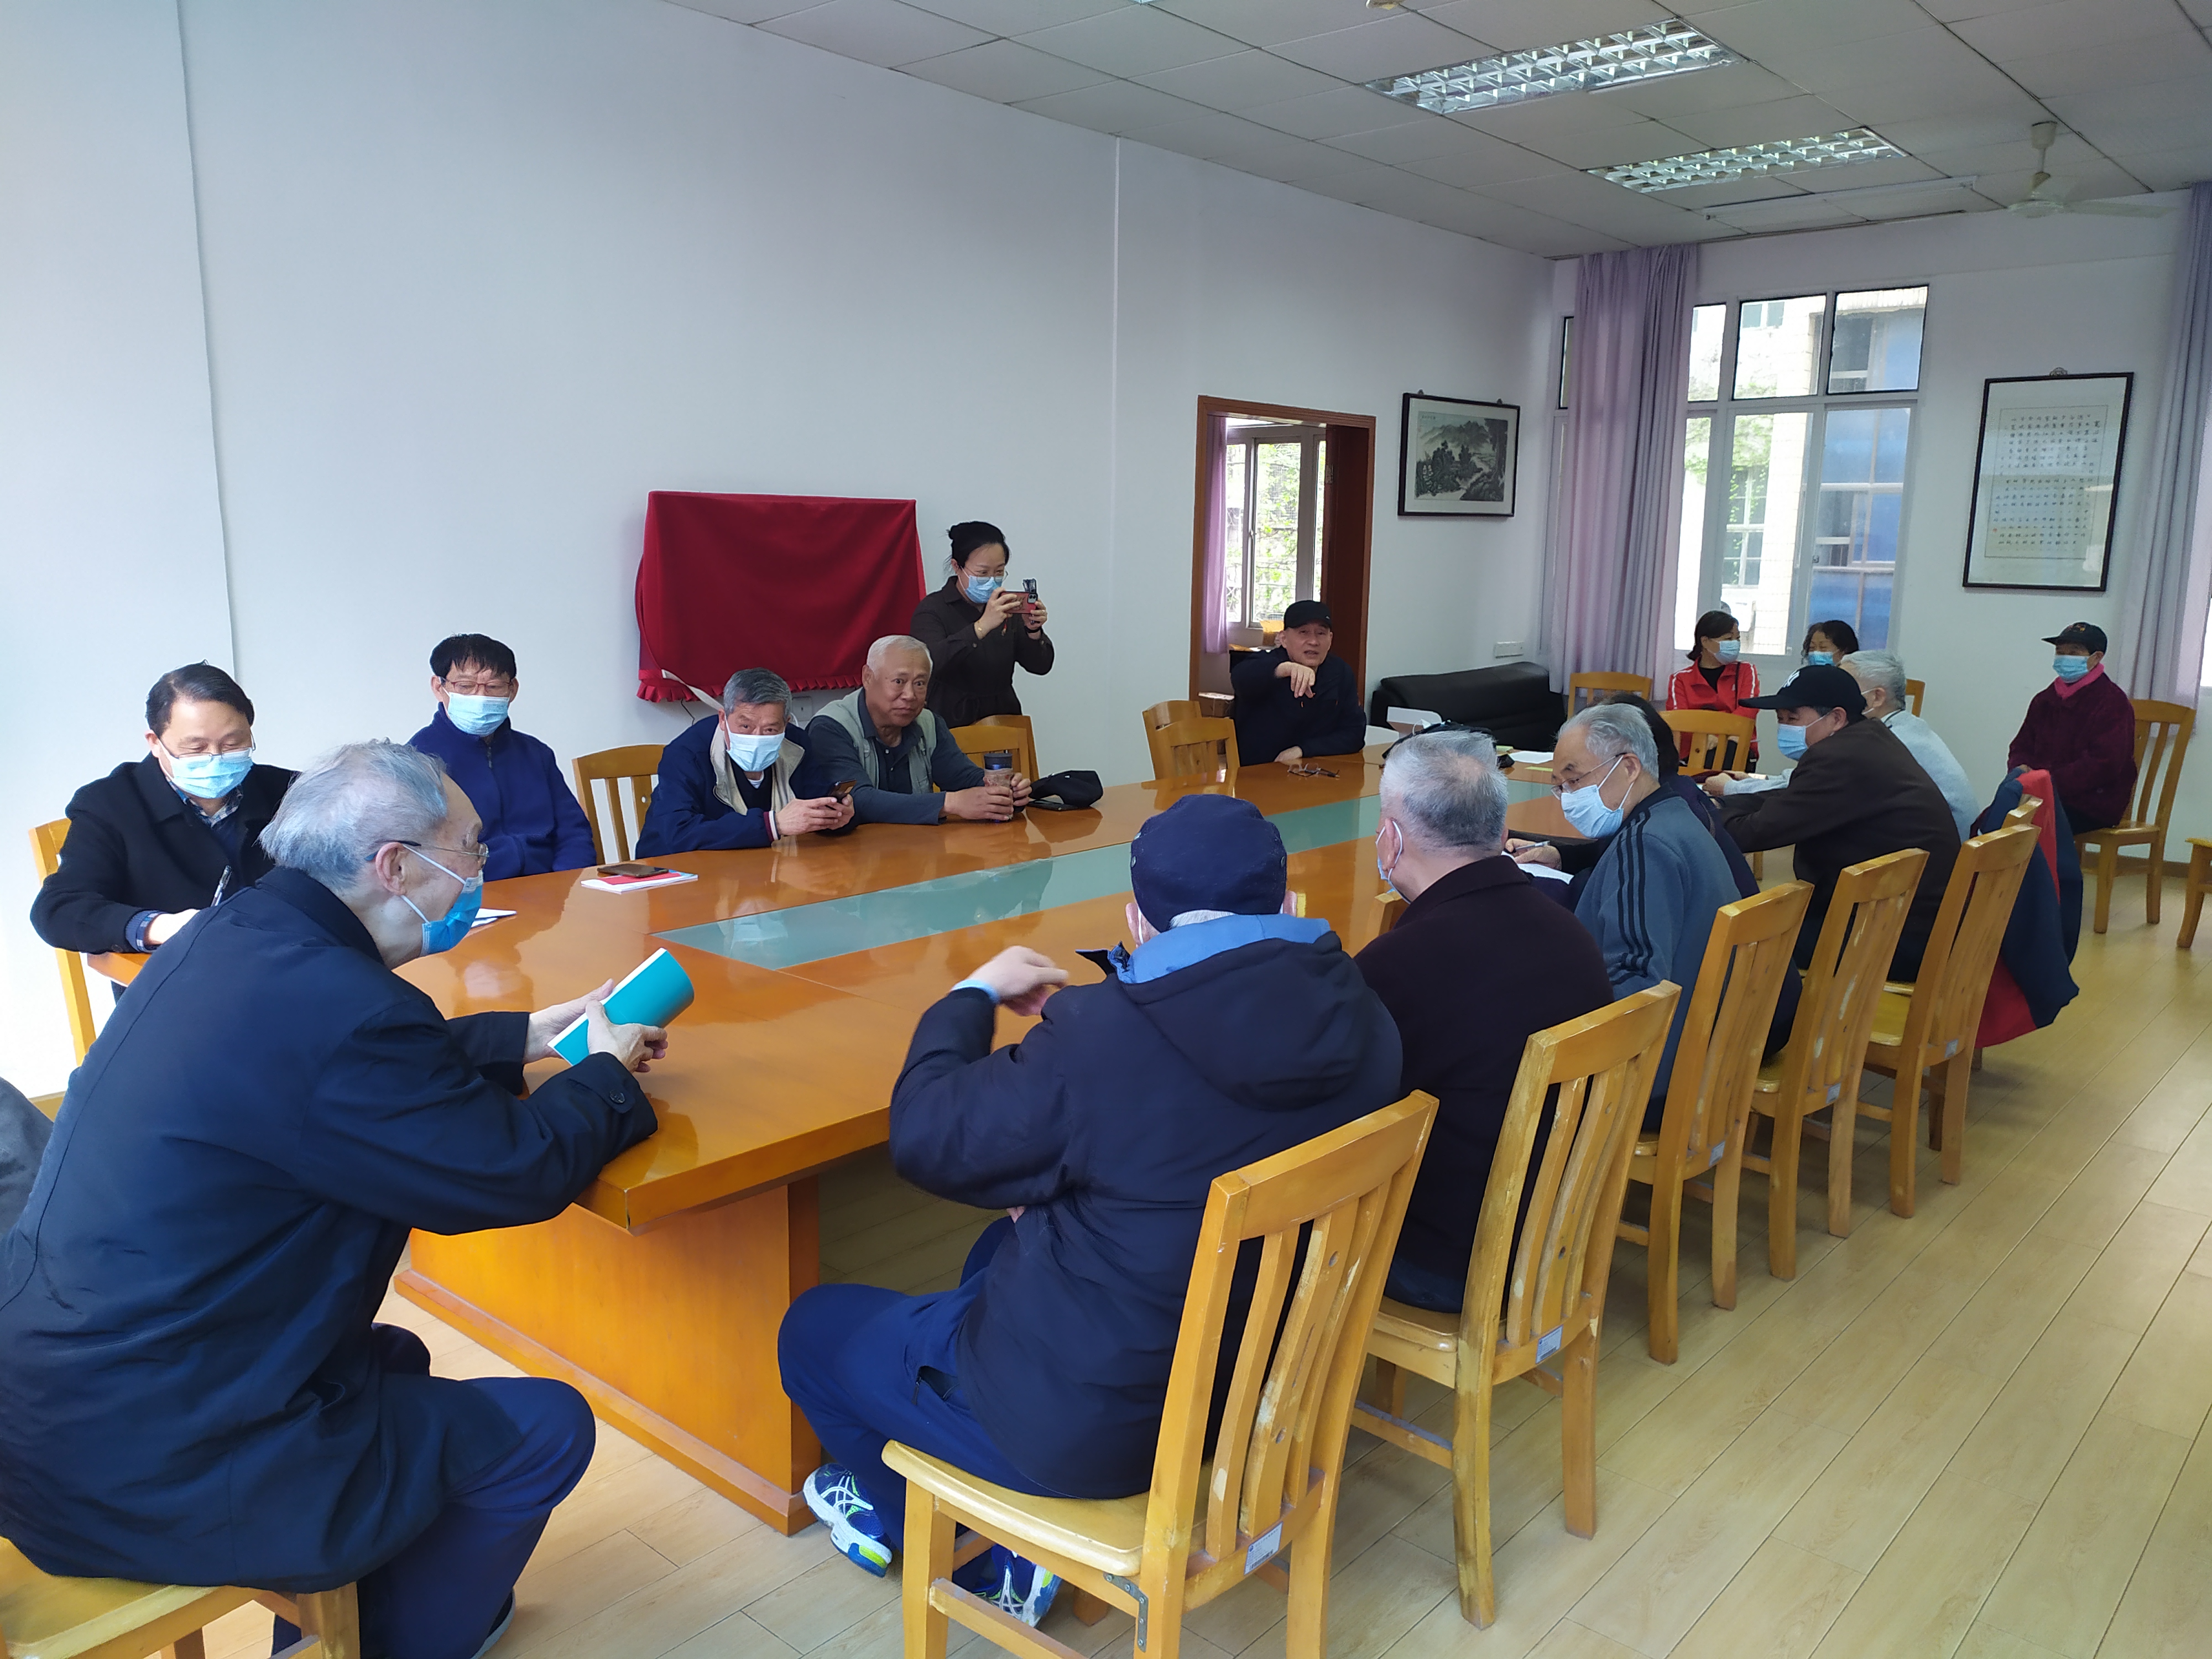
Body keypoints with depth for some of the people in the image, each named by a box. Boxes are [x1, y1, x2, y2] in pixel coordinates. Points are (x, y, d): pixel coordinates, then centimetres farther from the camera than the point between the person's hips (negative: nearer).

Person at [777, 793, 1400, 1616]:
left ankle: (904, 1517, 42)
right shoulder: (1365, 1024, -9)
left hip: (1091, 1426, -7)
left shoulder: (1102, 1036, -30)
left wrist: (974, 993, -1)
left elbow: (926, 1138, -16)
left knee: (813, 1326, 17)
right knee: (1003, 1251, 31)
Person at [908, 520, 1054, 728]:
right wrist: (982, 626, -32)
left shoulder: (1007, 607, 11)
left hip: (1003, 723, 4)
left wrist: (1034, 631, -12)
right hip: (952, 727, -4)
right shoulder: (932, 610, -3)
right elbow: (931, 662, -23)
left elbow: (1041, 666, 8)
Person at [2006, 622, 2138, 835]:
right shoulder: (2045, 700, 18)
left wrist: (2051, 782, -21)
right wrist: (2020, 768, -5)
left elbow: (2103, 764, -16)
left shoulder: (2112, 702, -6)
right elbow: (2022, 747, 20)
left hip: (2093, 806, -6)